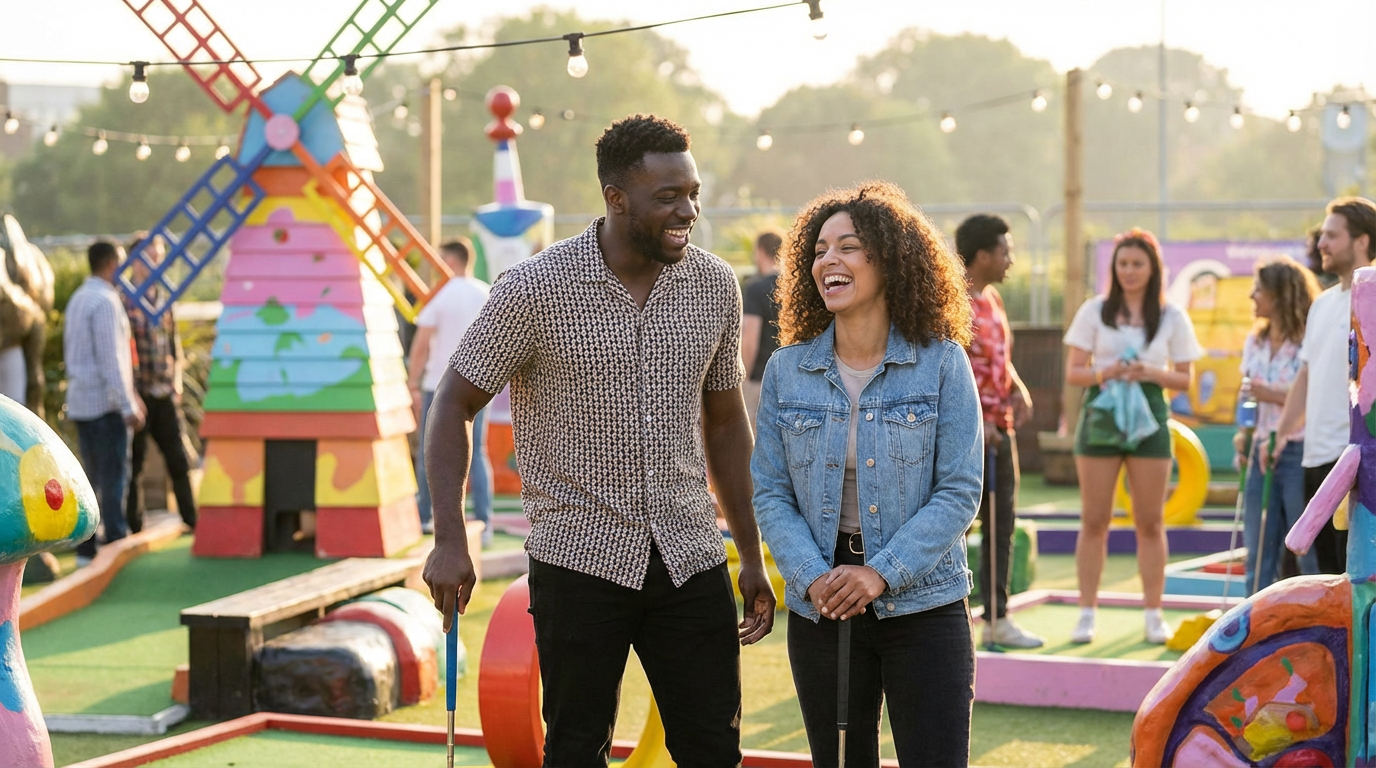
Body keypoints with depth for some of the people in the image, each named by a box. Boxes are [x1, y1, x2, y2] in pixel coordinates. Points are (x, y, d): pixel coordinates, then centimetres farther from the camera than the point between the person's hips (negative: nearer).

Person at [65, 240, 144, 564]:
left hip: (80, 401, 9)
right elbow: (109, 358, -19)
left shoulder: (78, 298, 15)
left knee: (91, 476, 11)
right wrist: (128, 405, -19)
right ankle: (115, 546, -8)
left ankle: (85, 548, 12)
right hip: (105, 403, -9)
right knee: (114, 476, -7)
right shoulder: (105, 301, -14)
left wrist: (128, 394, 21)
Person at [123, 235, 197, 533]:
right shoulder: (122, 301, -7)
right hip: (137, 395, -5)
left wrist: (176, 381, 6)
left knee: (180, 459, 5)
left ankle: (192, 519, 13)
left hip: (166, 396, 5)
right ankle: (134, 528, 10)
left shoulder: (164, 300, 12)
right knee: (134, 465, 3)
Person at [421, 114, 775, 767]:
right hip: (579, 558, -3)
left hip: (691, 557, 3)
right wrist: (449, 541, -15)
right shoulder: (535, 289, -11)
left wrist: (751, 558, 13)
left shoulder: (715, 285, 2)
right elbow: (453, 405, -5)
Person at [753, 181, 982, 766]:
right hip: (821, 611, 2)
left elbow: (959, 491, -7)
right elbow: (770, 495, 2)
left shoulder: (941, 363, -4)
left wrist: (881, 574, -16)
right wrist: (813, 578, -14)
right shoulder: (786, 370, 3)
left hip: (923, 604, -2)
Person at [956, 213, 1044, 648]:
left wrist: (1018, 388, 3)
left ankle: (996, 619, 23)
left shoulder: (992, 298, 14)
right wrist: (975, 422, -22)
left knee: (1001, 527, 13)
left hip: (1000, 429, 9)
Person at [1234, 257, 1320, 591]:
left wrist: (1275, 396, -19)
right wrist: (1243, 433, 6)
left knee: (1309, 552, -3)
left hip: (1299, 453, -7)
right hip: (1262, 452, 7)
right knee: (1259, 553, 9)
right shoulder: (1255, 342, 13)